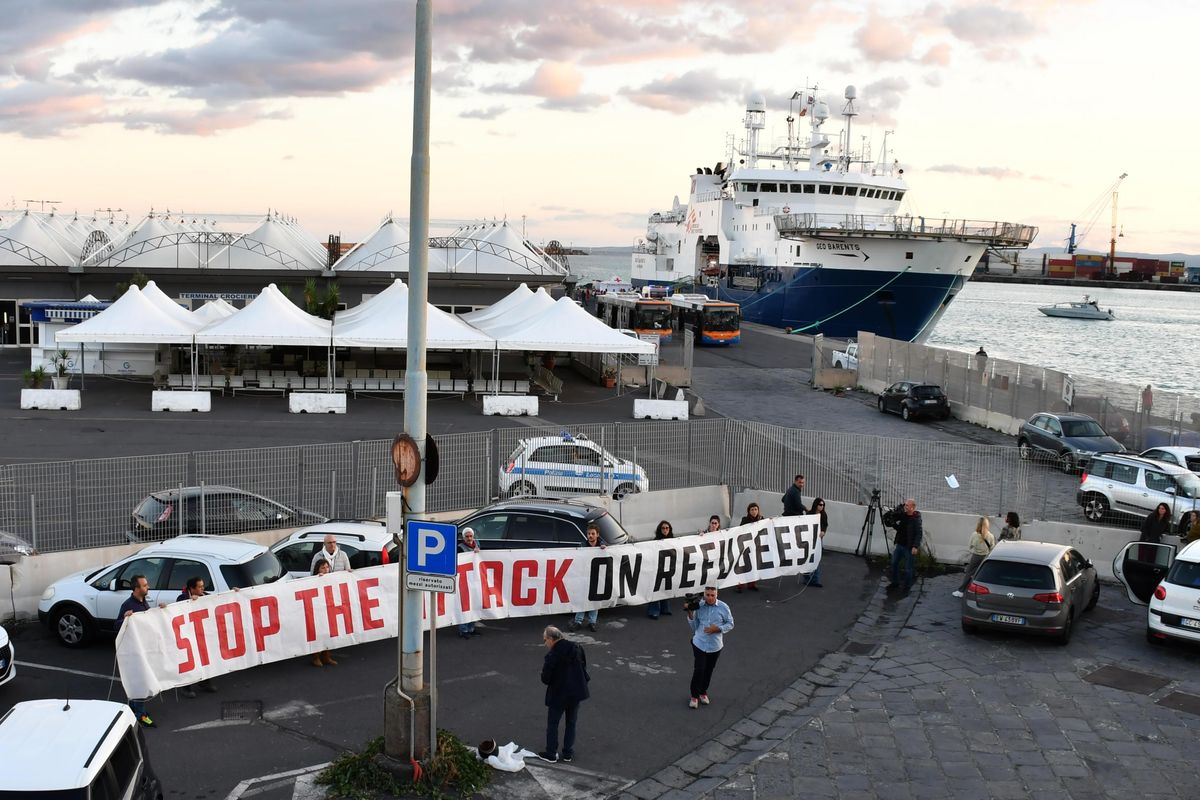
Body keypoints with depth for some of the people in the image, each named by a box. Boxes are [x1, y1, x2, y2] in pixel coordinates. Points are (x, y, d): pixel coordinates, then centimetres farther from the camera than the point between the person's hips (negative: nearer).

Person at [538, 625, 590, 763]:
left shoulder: (551, 656, -22)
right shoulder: (577, 649, -6)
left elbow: (545, 679, -17)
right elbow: (584, 669, 4)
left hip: (558, 695, -5)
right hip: (576, 693, 5)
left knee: (552, 724, 14)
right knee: (571, 723, 19)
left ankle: (551, 754, 24)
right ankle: (568, 754, 26)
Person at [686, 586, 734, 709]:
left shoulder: (723, 607, -9)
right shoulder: (699, 606, -7)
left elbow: (730, 624, 0)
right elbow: (694, 626, -1)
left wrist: (718, 629, -16)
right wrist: (690, 614, -16)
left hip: (715, 646, 1)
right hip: (699, 643, -1)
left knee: (708, 670, 13)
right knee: (699, 670, -7)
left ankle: (703, 692, 35)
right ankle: (694, 696, 10)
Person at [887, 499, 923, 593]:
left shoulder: (916, 519, -16)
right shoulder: (902, 514, 4)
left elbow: (918, 534, -20)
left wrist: (915, 546, -27)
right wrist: (894, 522, -4)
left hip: (909, 547, -7)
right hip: (899, 544, 7)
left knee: (908, 567, 4)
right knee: (894, 563, 13)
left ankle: (907, 585, 20)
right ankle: (895, 582, 29)